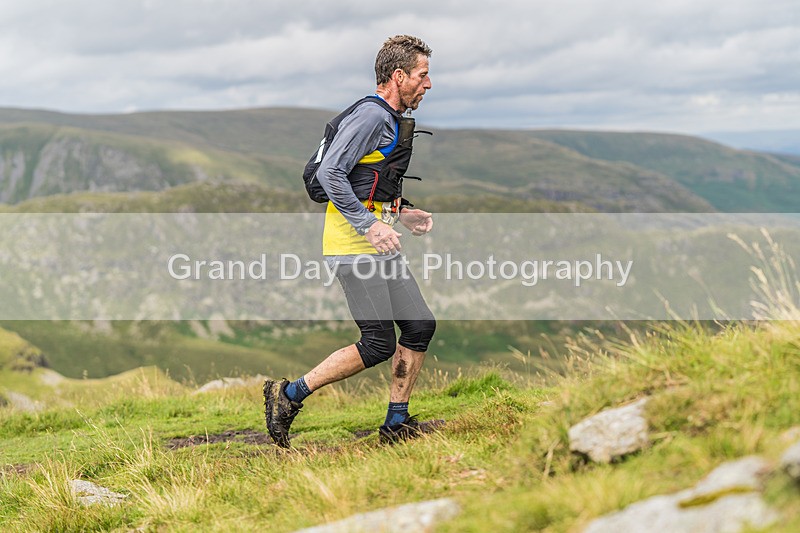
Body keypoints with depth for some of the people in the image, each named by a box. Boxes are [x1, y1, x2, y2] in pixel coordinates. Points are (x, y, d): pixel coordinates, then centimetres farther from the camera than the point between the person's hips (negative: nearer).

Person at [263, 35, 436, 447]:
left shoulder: (390, 120, 18)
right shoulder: (371, 116, -14)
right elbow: (329, 173, -23)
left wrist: (400, 212, 17)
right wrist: (369, 225, -24)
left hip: (379, 246, 10)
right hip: (354, 247, -10)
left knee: (420, 325, 7)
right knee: (379, 344, -10)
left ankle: (396, 423, 16)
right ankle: (289, 395, 1)